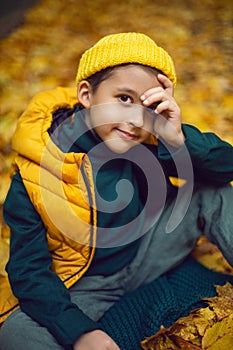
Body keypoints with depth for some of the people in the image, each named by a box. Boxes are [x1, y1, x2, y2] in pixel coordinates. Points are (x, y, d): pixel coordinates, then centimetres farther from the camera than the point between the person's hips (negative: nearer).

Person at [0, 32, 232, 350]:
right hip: (81, 286, -2)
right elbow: (28, 271, -18)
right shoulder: (34, 171, -23)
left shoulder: (149, 142, -15)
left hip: (143, 260, 3)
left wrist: (179, 139, -32)